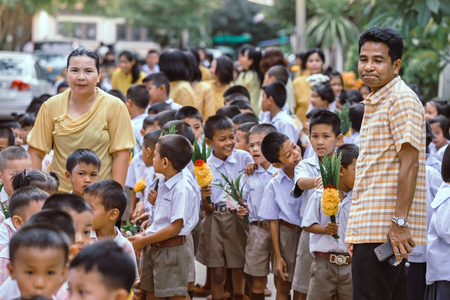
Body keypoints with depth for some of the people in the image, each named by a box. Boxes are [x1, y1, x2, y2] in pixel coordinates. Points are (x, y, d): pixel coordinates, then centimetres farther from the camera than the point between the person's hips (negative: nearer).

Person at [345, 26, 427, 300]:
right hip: (370, 229, 10)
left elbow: (409, 163, -18)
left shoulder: (401, 98, -10)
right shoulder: (375, 103, 21)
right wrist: (355, 231, 19)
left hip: (386, 229, -10)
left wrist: (399, 222, -23)